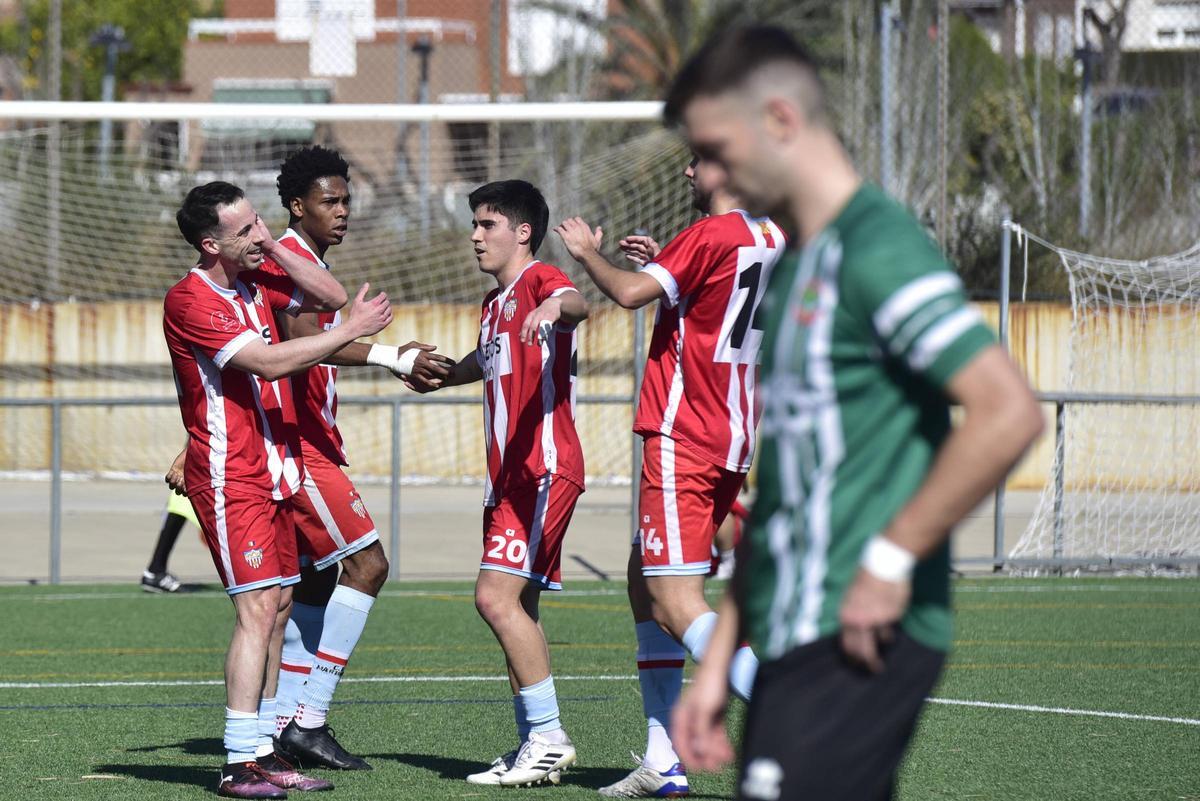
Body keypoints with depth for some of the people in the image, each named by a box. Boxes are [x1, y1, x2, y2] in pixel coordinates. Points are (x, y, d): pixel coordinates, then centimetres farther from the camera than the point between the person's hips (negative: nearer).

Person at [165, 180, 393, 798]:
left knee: (278, 606, 8)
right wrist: (350, 332, -20)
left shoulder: (255, 281, 10)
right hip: (230, 477, -9)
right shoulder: (191, 300, -16)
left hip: (272, 470, 9)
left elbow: (329, 296, 12)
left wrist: (275, 250, 0)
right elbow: (268, 362, -22)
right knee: (259, 607, -15)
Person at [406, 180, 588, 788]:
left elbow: (575, 304, -33)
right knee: (515, 608, 9)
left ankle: (549, 736, -13)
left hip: (544, 469, -10)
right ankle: (535, 745, 13)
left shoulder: (540, 281, -8)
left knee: (497, 596, -17)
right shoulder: (495, 303, 20)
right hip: (508, 474, 10)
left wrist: (556, 307, -55)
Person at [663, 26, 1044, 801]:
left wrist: (890, 558, -17)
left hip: (858, 647, -9)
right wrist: (719, 659, 21)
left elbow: (1008, 412, -21)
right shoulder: (792, 274, 19)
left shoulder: (877, 250, -10)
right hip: (796, 647, 9)